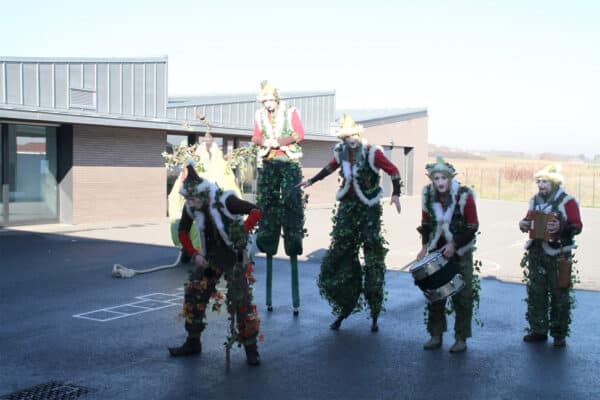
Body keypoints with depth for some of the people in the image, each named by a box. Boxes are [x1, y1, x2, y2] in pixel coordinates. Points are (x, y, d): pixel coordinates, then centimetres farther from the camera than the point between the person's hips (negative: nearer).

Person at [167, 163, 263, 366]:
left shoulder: (225, 201, -23)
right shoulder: (190, 207, -5)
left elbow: (256, 211, -24)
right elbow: (183, 232, 8)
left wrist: (243, 231, -36)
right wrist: (194, 255, -4)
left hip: (234, 256, -6)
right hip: (209, 257, 6)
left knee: (241, 301, -11)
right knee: (193, 297, 4)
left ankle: (251, 348, 1)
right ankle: (193, 343, 21)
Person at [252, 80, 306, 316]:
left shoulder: (290, 112, -2)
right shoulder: (259, 115, 11)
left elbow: (299, 134, -6)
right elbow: (256, 138, 13)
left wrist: (280, 142, -14)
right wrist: (264, 142, -9)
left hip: (289, 162, -4)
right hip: (267, 163, 4)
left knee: (291, 201, -10)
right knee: (267, 202, 4)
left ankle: (293, 244, -7)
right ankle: (268, 244, 12)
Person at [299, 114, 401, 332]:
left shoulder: (372, 153, -12)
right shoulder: (340, 151, 4)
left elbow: (393, 171, -8)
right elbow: (331, 167, 24)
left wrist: (396, 194, -18)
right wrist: (312, 181, 31)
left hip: (369, 209, -5)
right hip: (347, 207, 5)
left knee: (373, 257, -1)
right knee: (341, 253, 3)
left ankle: (375, 315, 7)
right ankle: (343, 308, 14)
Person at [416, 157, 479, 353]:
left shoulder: (464, 195, -16)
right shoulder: (428, 195, -4)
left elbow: (472, 226, -11)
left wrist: (454, 245, -17)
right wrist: (425, 246, -3)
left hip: (461, 251, -4)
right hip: (437, 249, 4)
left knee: (462, 296, -1)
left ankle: (461, 338, 8)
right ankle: (436, 335, 17)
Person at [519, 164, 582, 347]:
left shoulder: (567, 201, -8)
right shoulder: (535, 200, 10)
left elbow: (577, 226, -13)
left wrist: (561, 227, -30)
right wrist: (524, 224, 0)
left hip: (558, 255, -6)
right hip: (537, 254, 6)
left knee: (560, 295, 1)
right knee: (535, 293, 8)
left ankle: (560, 334, 12)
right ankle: (538, 330, 19)